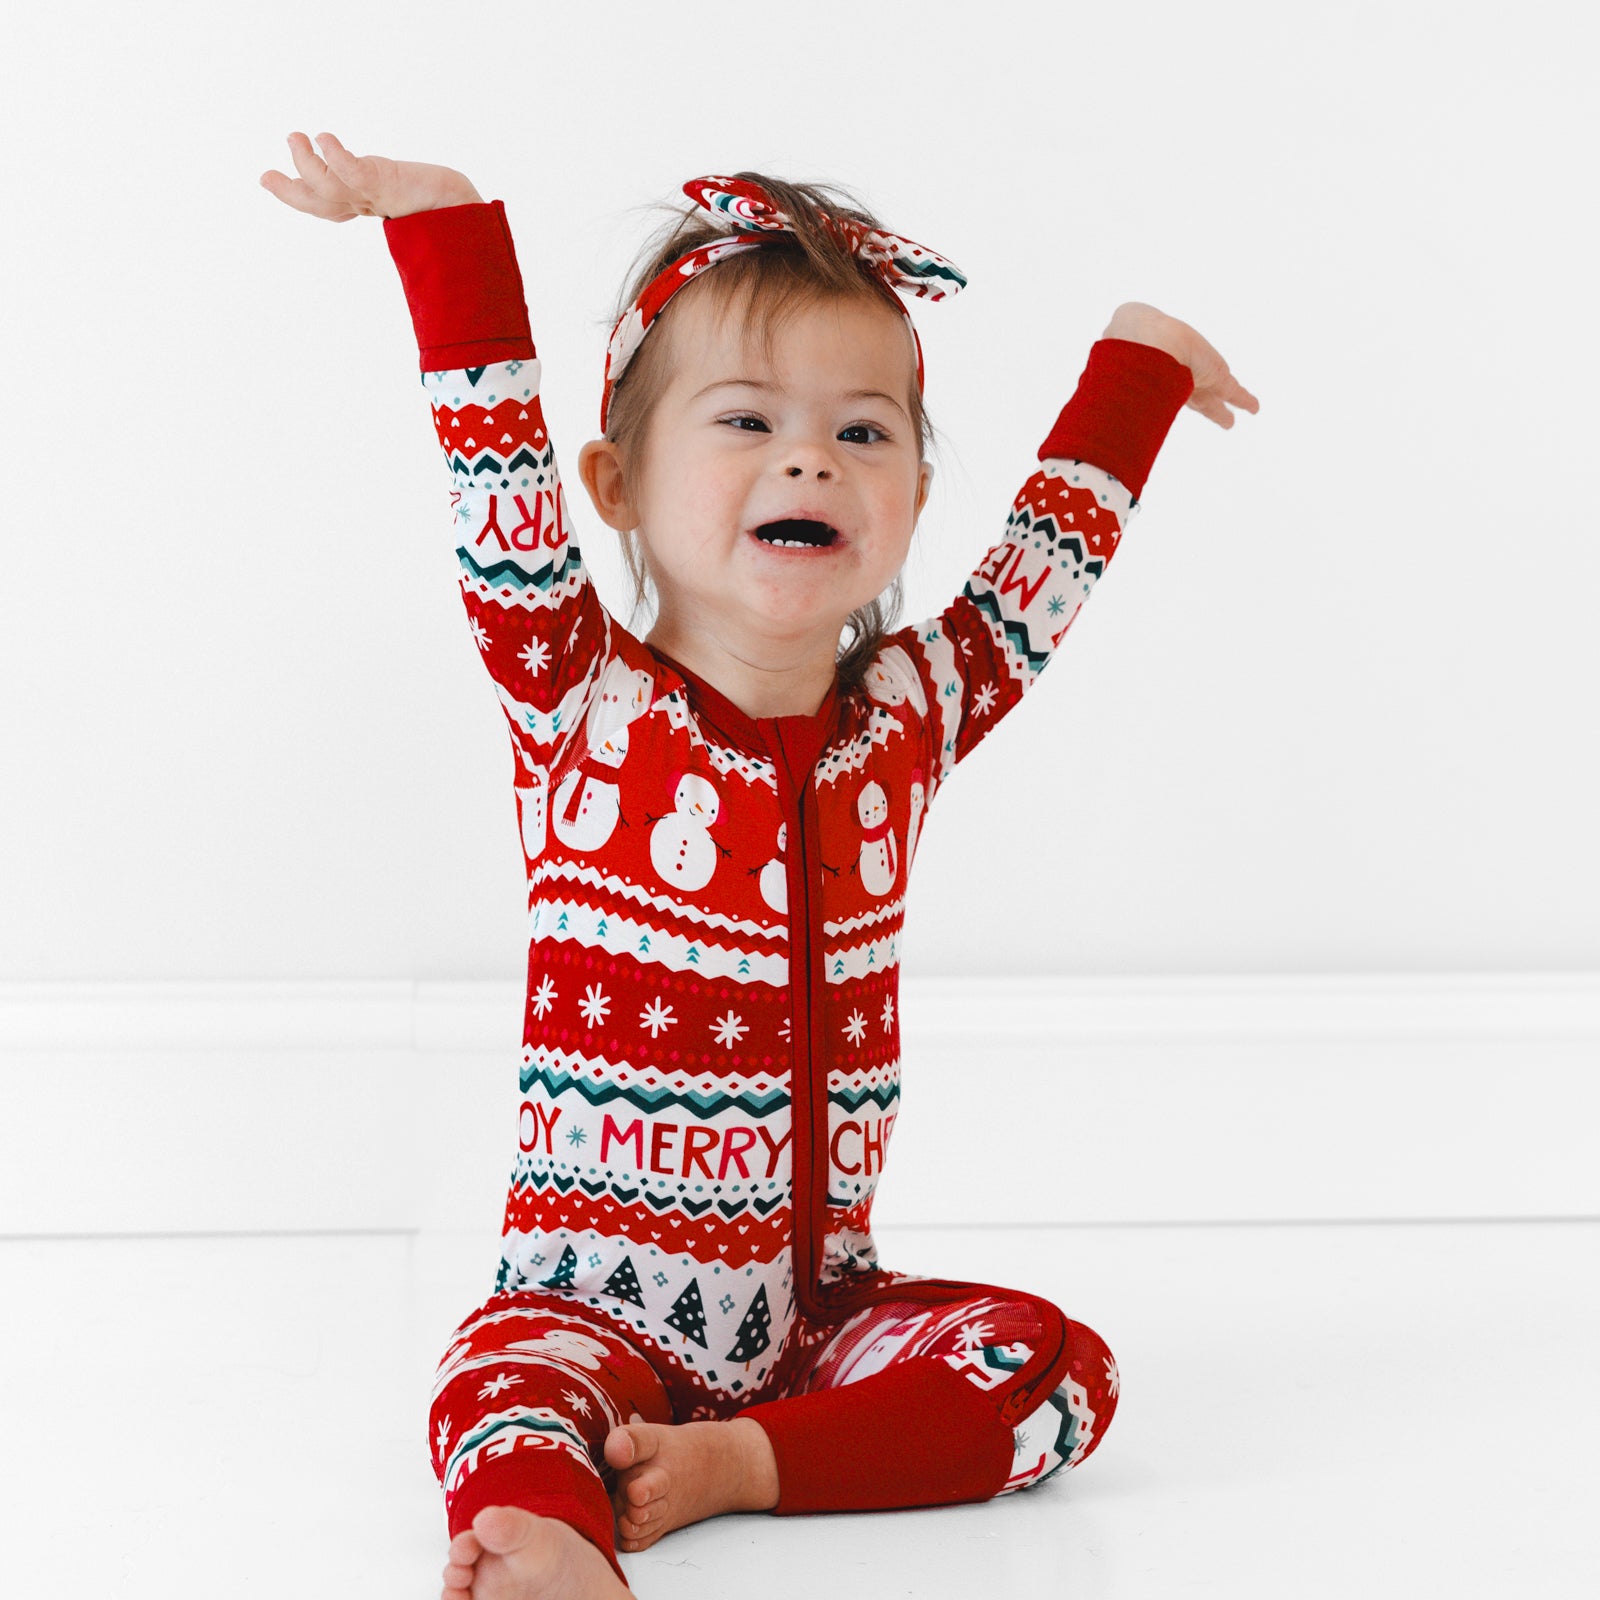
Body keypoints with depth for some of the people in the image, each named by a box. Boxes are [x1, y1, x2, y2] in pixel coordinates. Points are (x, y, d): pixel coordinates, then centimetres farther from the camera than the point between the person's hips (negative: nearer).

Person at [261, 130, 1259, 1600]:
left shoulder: (909, 713, 6)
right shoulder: (584, 706, -4)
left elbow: (1050, 556, 19)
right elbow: (503, 491, -15)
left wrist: (1135, 364, 29)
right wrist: (444, 223, -20)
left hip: (819, 1298, 4)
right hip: (600, 1297, -4)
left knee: (1059, 1370, -19)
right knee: (505, 1394, -35)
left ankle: (746, 1458, -20)